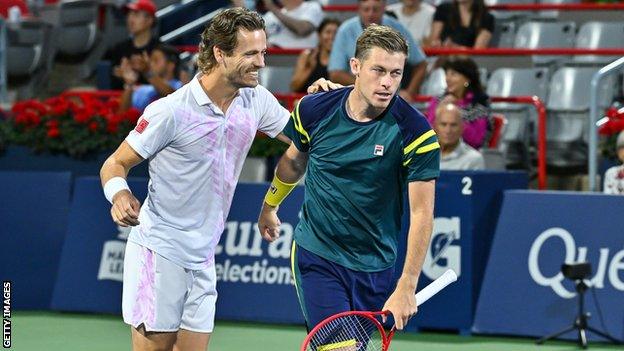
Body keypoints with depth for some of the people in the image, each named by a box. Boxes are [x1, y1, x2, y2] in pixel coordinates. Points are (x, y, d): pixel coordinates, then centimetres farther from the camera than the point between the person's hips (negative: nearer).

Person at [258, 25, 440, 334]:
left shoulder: (415, 133, -16)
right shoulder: (314, 111, -9)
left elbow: (421, 213, -15)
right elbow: (293, 160, 13)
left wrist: (406, 287, -22)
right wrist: (270, 206, 29)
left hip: (375, 267, 1)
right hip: (316, 255, -1)